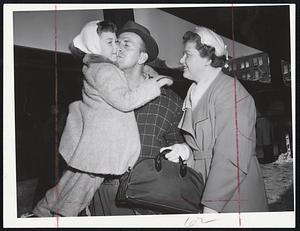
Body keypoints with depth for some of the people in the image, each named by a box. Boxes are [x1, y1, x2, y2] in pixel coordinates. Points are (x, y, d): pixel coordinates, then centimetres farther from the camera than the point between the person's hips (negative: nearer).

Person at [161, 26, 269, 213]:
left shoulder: (230, 90, -16)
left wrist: (212, 205, -23)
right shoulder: (193, 93, 10)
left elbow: (232, 156, -22)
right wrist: (186, 150, -5)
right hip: (203, 192, 7)